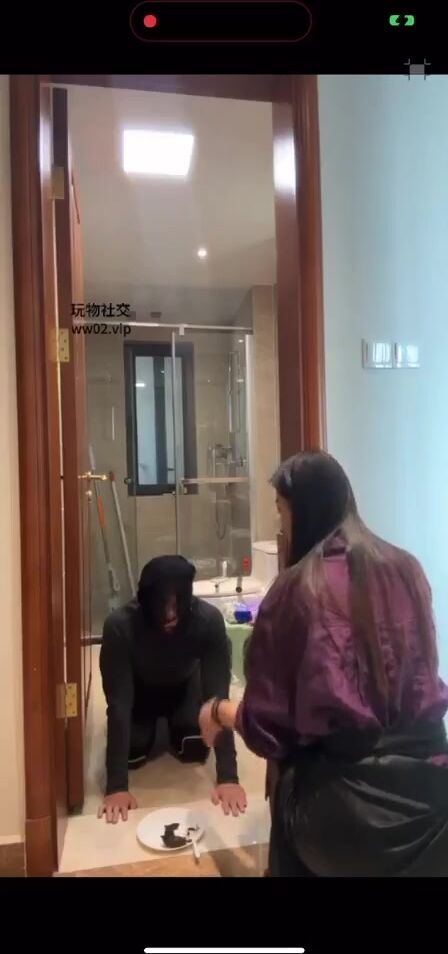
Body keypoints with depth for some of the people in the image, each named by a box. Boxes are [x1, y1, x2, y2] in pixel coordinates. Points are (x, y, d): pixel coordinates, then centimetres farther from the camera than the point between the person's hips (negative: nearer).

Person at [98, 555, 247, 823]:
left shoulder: (209, 620, -38)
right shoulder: (120, 625, -40)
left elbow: (218, 695, -36)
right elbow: (118, 702, -37)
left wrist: (228, 776, -40)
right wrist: (117, 785, -41)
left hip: (184, 685, 1)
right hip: (140, 688, 0)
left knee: (195, 749, -16)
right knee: (133, 753, -15)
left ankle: (175, 722, 20)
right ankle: (154, 723, 20)